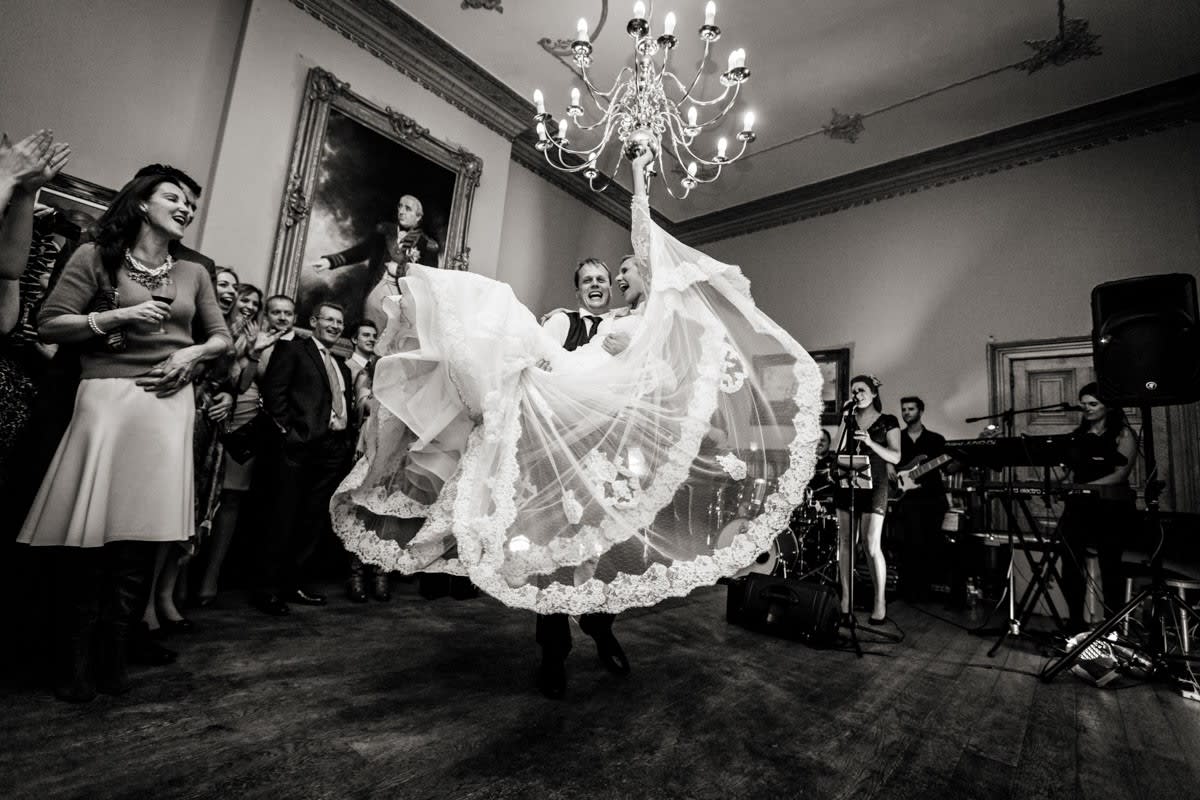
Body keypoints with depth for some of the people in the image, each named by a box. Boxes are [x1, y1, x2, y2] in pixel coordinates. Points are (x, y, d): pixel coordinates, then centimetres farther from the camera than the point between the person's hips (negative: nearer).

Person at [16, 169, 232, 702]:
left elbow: (221, 337, 20)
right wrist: (118, 315, -10)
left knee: (142, 530, 0)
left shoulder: (193, 273, 15)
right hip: (106, 398, -2)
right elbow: (49, 325, 2)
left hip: (167, 403, 2)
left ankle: (114, 654, 12)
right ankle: (76, 657, 12)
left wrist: (192, 354, 1)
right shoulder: (96, 257, 6)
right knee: (91, 530, -4)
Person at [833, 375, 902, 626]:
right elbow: (838, 453, 7)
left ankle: (880, 602, 6)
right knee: (845, 543, 4)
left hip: (873, 486, -3)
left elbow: (895, 457, -6)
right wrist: (847, 466, -13)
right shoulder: (848, 420, 12)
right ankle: (845, 599, 10)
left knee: (872, 546, -8)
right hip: (846, 483, 4)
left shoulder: (888, 422, 2)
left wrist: (871, 443, -19)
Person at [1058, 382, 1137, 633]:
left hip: (1112, 506, -4)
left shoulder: (1123, 434, 2)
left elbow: (1120, 474, -9)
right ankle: (1075, 621, 6)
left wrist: (1087, 486, -20)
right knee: (1071, 562, -3)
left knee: (1110, 564, 1)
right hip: (1079, 504, 4)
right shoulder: (1078, 434, 15)